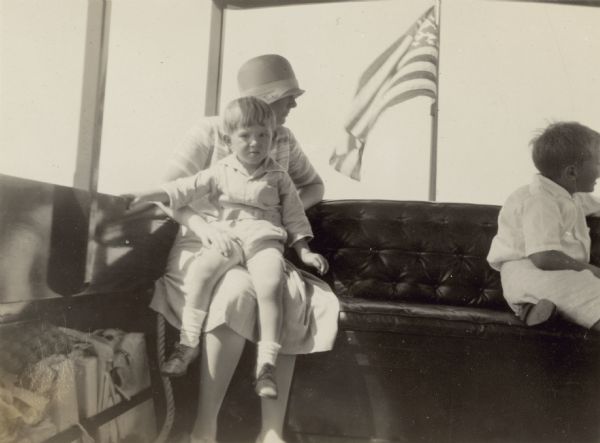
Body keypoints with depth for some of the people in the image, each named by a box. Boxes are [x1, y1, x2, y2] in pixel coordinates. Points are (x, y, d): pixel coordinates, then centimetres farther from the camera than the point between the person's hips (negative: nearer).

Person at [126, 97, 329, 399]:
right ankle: (188, 344, -16)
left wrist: (304, 252, 6)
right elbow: (187, 187, 6)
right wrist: (150, 196, -6)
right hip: (226, 235, 1)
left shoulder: (278, 177, 12)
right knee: (203, 269, -29)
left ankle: (266, 365, -18)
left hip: (265, 238, -1)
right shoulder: (221, 172, 12)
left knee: (270, 287, -28)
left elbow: (293, 217, 14)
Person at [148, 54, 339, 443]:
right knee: (239, 292, -37)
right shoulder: (209, 131, -7)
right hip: (202, 249, -4)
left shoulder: (284, 139, 7)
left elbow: (315, 185, 18)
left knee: (290, 300, -28)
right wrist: (204, 227, -31)